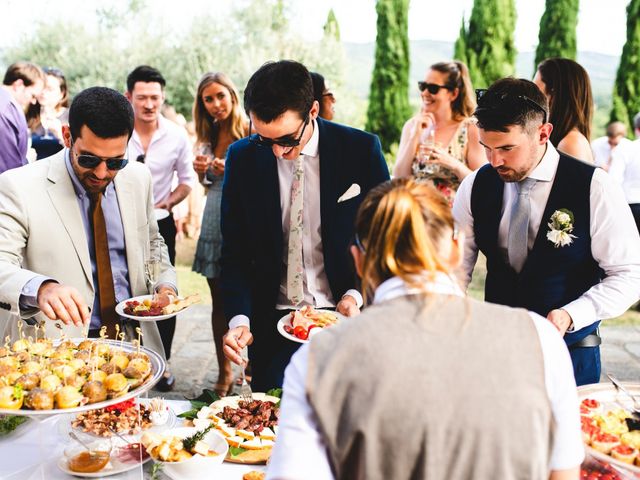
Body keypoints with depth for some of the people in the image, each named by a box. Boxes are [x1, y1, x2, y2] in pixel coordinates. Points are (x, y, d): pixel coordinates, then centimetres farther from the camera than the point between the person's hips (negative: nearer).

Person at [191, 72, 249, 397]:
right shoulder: (209, 135, 13)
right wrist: (201, 171, 1)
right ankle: (224, 372, 18)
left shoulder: (249, 133, -7)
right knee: (219, 300, 9)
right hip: (215, 222, 6)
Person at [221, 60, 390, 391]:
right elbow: (235, 252, 0)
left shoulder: (361, 150, -9)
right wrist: (239, 319, -13)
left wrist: (357, 295, -12)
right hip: (271, 323, 1)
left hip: (343, 316, -1)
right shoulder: (242, 158, -4)